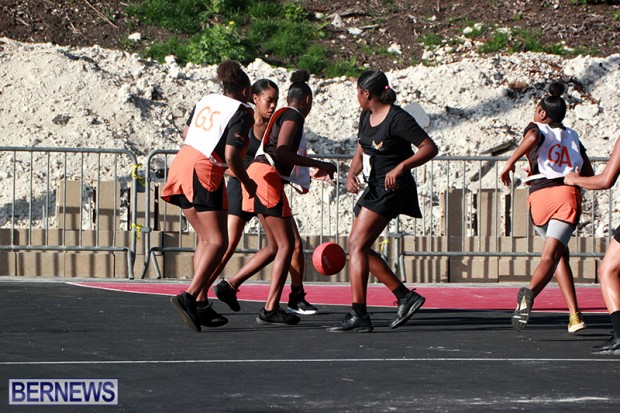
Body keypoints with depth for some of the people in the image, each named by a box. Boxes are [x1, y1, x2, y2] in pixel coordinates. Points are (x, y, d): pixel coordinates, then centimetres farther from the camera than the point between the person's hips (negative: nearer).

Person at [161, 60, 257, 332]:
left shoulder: (207, 101, 15)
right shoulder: (241, 113, -6)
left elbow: (186, 132, 28)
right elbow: (231, 156, -14)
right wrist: (247, 183, 1)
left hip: (182, 162, 8)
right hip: (204, 174, -8)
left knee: (205, 239, 15)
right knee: (217, 241, -7)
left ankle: (200, 306, 10)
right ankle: (189, 297, -24)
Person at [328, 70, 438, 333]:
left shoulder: (397, 119, -15)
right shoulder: (367, 117, 12)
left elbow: (430, 148, -17)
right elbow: (361, 152, 22)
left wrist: (400, 167, -28)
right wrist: (352, 174, 2)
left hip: (392, 189, -10)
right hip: (375, 188, 10)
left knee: (357, 245, -16)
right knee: (357, 246, 9)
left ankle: (359, 316, -20)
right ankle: (406, 297, 13)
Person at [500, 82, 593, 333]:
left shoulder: (537, 129, 12)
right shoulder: (572, 137, 23)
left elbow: (532, 138, -15)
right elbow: (589, 173, 24)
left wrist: (509, 163, -12)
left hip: (540, 196, 0)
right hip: (568, 194, 0)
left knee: (561, 254, 18)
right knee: (550, 256, -11)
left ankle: (574, 315, 7)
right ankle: (530, 292, -43)